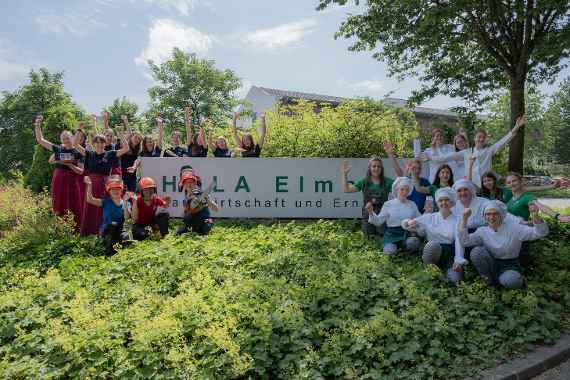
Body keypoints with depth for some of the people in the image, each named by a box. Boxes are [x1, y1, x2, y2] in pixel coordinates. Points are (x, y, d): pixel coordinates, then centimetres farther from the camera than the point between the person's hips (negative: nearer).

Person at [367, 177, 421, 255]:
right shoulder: (388, 204, 5)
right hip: (392, 234, -1)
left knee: (414, 242, -33)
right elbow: (378, 221, -1)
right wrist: (371, 213, -17)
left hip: (407, 234, 2)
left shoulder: (412, 205, 13)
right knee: (390, 250, -30)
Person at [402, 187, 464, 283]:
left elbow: (459, 241, -10)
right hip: (432, 252, 1)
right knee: (433, 244, -34)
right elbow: (404, 223, 9)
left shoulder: (457, 220, 5)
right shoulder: (429, 217, 9)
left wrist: (458, 260, -26)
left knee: (454, 279, -27)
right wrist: (409, 222, -16)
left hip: (449, 254, 0)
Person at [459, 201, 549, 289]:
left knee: (510, 281, -37)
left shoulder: (514, 227, -8)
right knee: (476, 251, -28)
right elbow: (465, 241, -15)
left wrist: (535, 216, -34)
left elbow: (540, 233, -14)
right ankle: (489, 279, -6)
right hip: (491, 265, 2)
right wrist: (464, 218, -21)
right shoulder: (483, 231, -2)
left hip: (509, 265, -2)